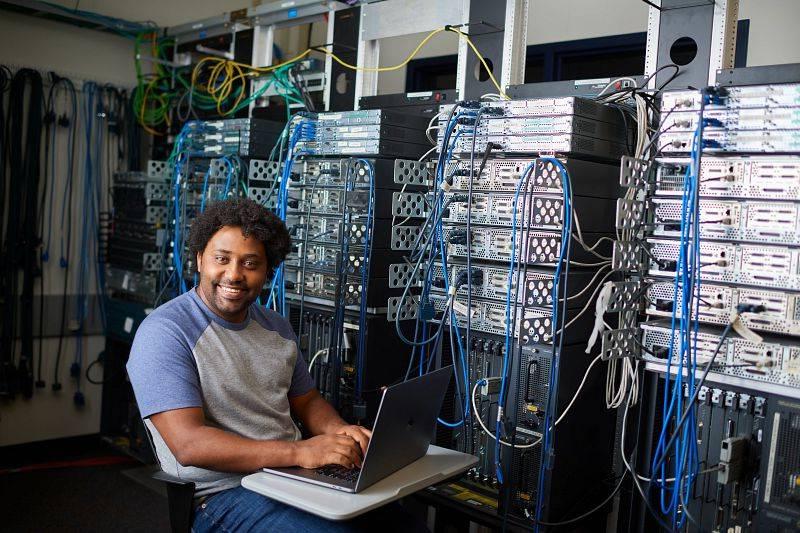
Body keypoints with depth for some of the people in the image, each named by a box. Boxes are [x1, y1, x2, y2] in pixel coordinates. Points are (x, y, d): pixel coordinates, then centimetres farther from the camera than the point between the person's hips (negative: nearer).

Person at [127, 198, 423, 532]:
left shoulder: (276, 327, 13)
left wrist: (338, 430, -4)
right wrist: (299, 451, -27)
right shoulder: (164, 332, -11)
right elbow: (188, 444, -20)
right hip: (223, 490, -6)